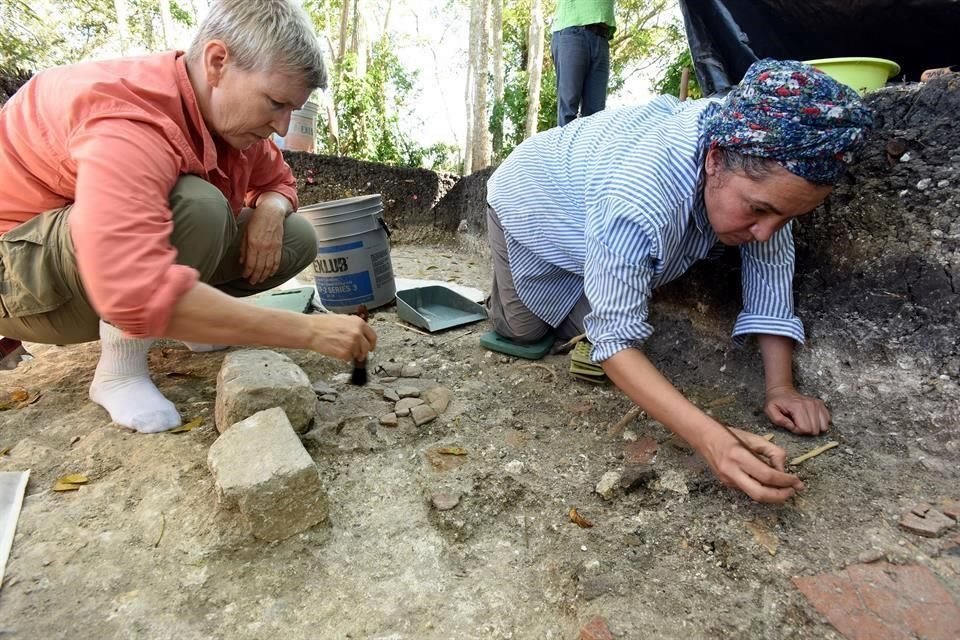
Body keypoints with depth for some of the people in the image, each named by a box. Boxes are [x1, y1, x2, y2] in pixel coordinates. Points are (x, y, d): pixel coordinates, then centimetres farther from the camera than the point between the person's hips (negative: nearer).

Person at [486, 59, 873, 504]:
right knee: (522, 332, 3)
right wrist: (710, 438, -59)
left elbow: (771, 265, -19)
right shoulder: (637, 201, -48)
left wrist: (780, 387, -26)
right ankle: (504, 285, 33)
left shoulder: (762, 164, -29)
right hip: (531, 202, -4)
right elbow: (615, 340, -47)